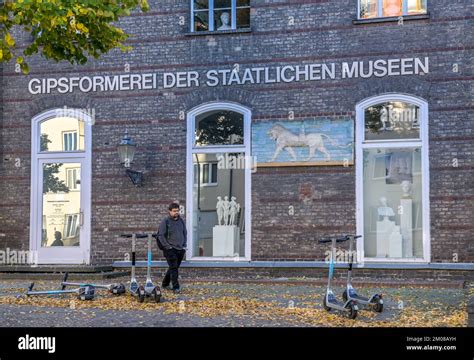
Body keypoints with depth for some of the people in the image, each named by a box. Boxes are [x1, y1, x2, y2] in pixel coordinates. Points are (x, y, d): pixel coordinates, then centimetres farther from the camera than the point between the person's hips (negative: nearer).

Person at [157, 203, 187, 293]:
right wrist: (167, 246, -13)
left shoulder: (181, 221, 11)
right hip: (170, 249, -6)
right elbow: (161, 235, -8)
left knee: (174, 268, 12)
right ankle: (176, 287, -10)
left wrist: (184, 245, 11)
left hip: (180, 249, 6)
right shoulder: (165, 221, -6)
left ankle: (165, 283, 27)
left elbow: (185, 233, 21)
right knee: (173, 268, -11)